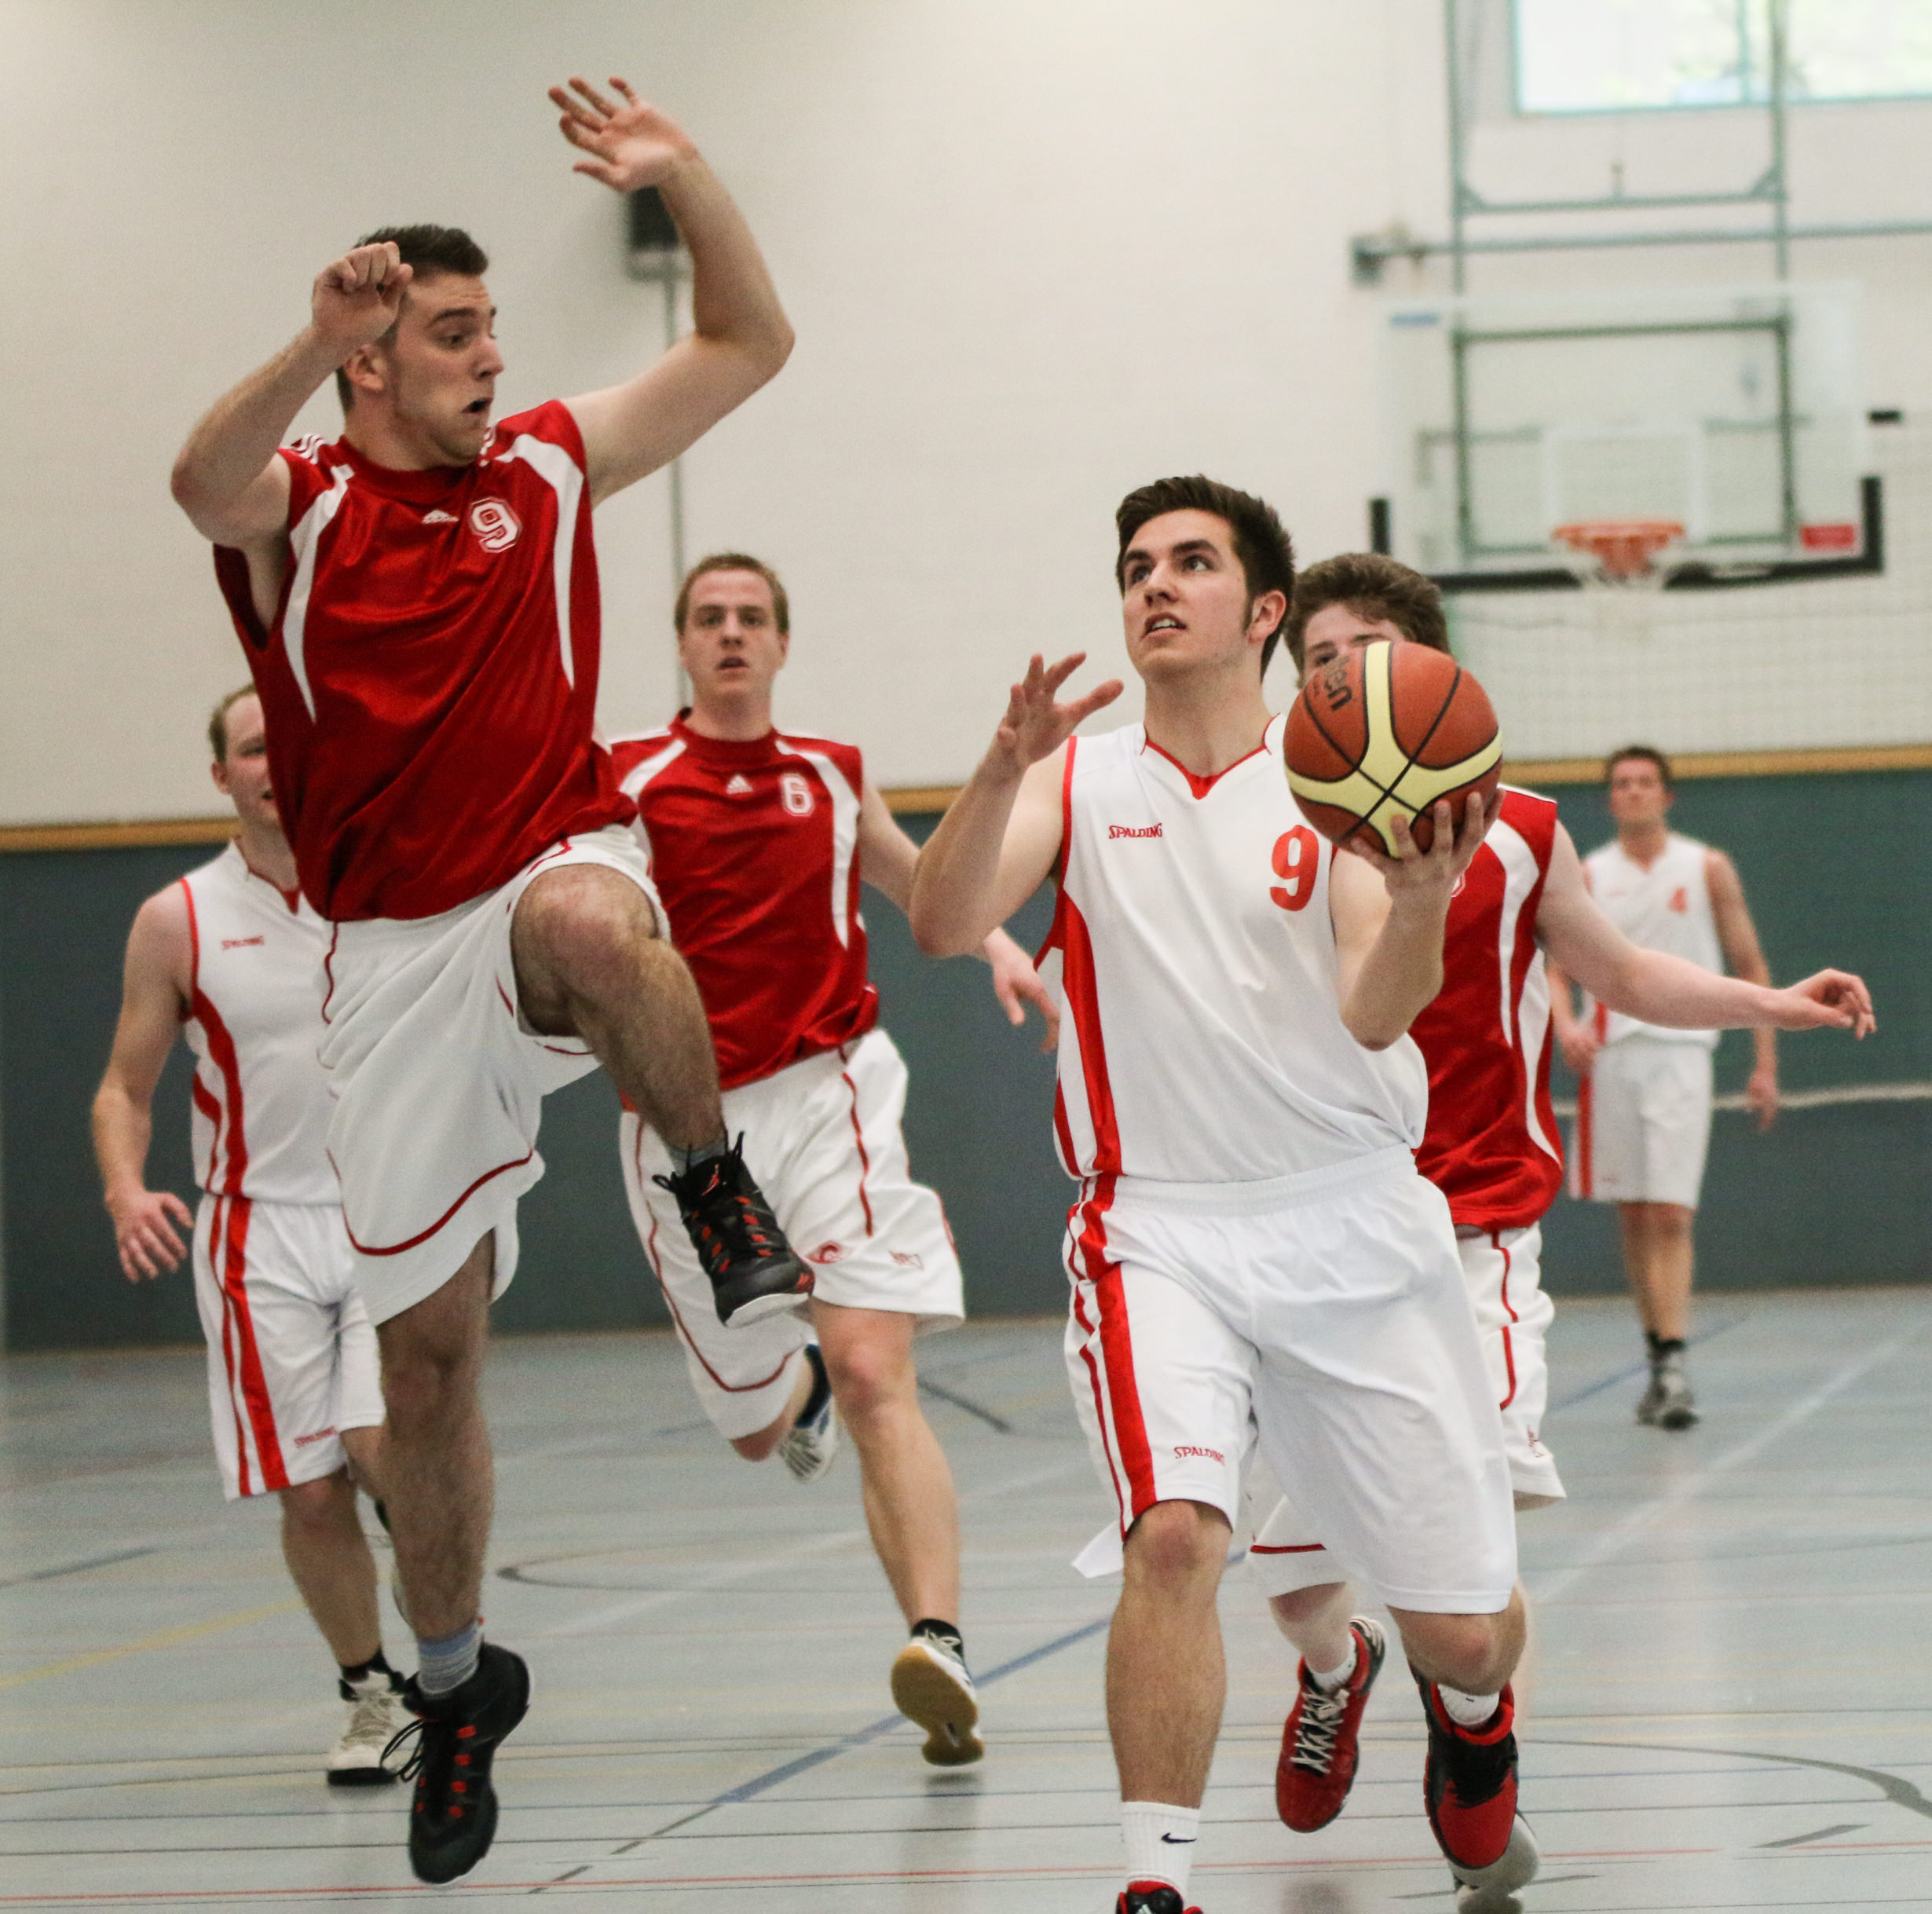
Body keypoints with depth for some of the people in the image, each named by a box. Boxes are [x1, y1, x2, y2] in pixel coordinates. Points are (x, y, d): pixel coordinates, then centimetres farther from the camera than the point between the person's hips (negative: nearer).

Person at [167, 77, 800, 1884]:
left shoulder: (546, 469, 7)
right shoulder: (295, 507, 0)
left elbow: (748, 345, 7)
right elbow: (202, 476, -25)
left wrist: (686, 181, -9)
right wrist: (314, 346, -43)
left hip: (556, 875, 0)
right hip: (396, 952, 0)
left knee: (594, 921, -41)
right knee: (423, 1345, 4)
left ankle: (719, 1192, -16)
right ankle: (453, 1683, 23)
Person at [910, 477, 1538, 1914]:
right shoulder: (1075, 776, 4)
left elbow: (1375, 1013, -13)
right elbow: (945, 927, -13)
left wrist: (1418, 903, -33)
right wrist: (1003, 771, -29)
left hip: (1354, 1222, 1)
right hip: (1161, 1227, 0)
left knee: (1464, 1623, 6)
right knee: (1175, 1532, -28)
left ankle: (1471, 1716, 42)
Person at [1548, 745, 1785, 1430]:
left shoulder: (1708, 869, 5)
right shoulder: (1586, 877, 8)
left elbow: (1749, 966, 9)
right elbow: (1560, 965, 5)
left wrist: (1766, 1064, 4)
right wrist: (1566, 1025, -17)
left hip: (1679, 1051, -2)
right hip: (1609, 1055, 2)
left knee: (1671, 1215, -13)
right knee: (1633, 1217, 6)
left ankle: (1675, 1366, -19)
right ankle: (1658, 1357, 16)